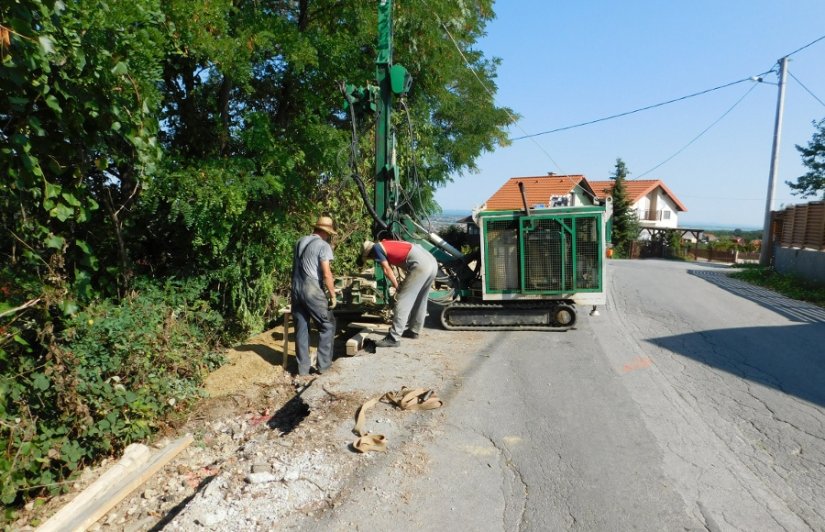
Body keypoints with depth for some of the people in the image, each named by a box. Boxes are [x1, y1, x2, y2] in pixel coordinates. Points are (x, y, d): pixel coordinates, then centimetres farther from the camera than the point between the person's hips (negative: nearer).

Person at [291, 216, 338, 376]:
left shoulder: (300, 242, 12)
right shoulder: (323, 246, -9)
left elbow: (297, 266, 16)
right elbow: (326, 274, -15)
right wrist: (333, 295, -8)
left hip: (296, 288, 7)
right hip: (312, 290, -7)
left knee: (301, 328, 11)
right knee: (327, 325, 8)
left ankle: (303, 367, 15)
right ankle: (323, 364, 9)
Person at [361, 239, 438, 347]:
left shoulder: (376, 247, 8)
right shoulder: (387, 244, 31)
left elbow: (387, 270, 3)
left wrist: (397, 287, 12)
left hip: (421, 265, -9)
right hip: (432, 262, 9)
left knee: (403, 301, -5)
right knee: (420, 300, 21)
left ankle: (393, 338, -5)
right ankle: (414, 330, 33)